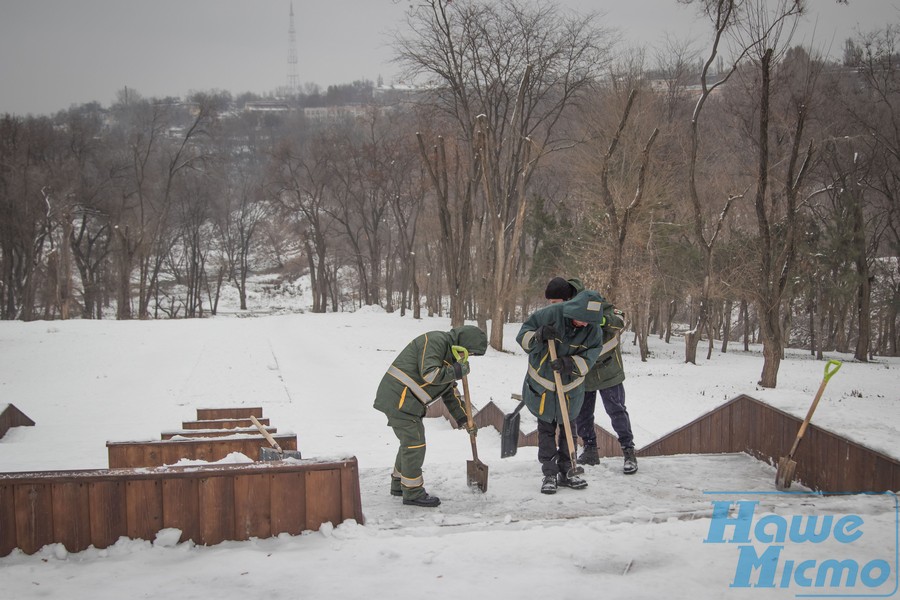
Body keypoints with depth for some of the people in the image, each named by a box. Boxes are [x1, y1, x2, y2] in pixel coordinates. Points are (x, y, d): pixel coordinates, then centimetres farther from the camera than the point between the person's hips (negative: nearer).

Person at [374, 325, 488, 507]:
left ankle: (399, 484, 35)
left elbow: (450, 392, 25)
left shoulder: (449, 355, 20)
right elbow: (429, 374, -25)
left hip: (404, 401, 10)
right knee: (415, 443, -6)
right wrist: (458, 370, -12)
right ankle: (413, 492, 3)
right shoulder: (435, 341, -12)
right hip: (399, 398, -10)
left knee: (410, 442, 21)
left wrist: (464, 419, 23)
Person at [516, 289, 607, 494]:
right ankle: (549, 473, 14)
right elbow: (523, 336, -15)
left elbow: (588, 358, -14)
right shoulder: (551, 314, -22)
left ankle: (565, 472, 25)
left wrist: (569, 363, -32)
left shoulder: (594, 329, -14)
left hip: (571, 386, 2)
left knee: (568, 428, 13)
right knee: (546, 429, 5)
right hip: (542, 383, -2)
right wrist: (539, 336, -36)